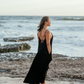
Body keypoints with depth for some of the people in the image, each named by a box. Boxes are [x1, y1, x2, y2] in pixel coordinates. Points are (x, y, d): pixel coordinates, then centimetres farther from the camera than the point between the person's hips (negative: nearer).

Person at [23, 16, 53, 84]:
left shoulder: (39, 31, 8)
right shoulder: (47, 32, -17)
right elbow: (48, 44, -17)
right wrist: (50, 55, -13)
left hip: (40, 52, 8)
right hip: (46, 53, -8)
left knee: (37, 68, 13)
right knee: (44, 69, 0)